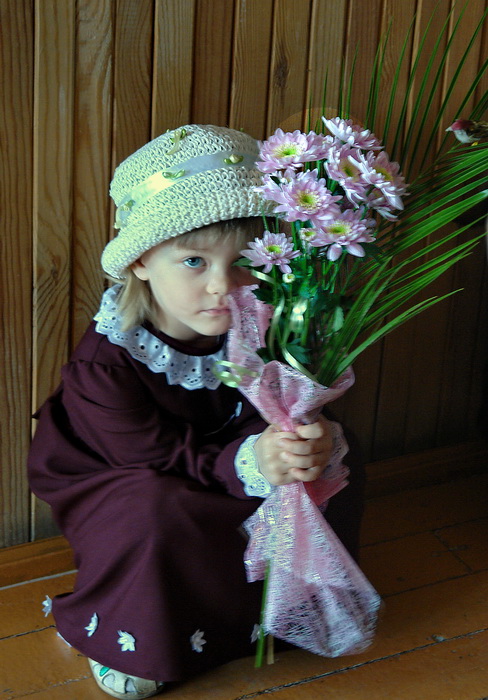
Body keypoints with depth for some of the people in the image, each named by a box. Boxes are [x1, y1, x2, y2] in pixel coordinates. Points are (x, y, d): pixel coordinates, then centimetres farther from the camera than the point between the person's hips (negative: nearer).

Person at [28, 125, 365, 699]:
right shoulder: (105, 362, -31)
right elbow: (160, 459, -29)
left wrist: (316, 439, -39)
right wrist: (248, 463, -46)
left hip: (222, 457, 5)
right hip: (113, 487, -5)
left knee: (338, 452, -11)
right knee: (154, 511, -39)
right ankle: (129, 642, -8)